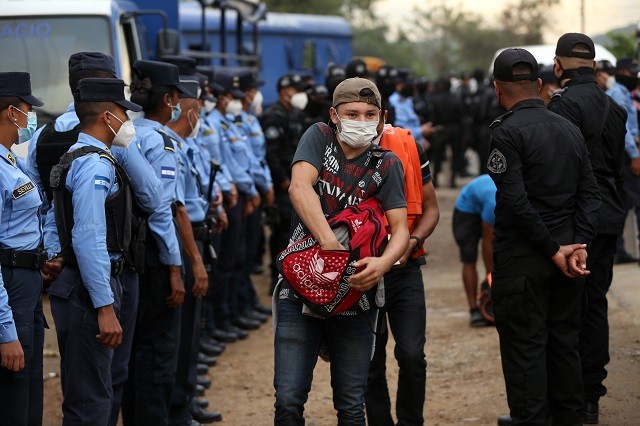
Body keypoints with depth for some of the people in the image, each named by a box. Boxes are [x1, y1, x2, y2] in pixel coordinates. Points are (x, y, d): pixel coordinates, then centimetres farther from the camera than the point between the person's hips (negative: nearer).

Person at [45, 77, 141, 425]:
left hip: (70, 282, 11)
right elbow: (89, 240, -24)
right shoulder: (96, 165, -17)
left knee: (82, 394, 19)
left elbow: (52, 223, 21)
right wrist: (105, 308, -24)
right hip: (88, 291, -11)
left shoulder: (73, 158, 16)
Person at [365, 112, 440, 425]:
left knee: (411, 355, -11)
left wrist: (413, 241, -12)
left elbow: (430, 208, 6)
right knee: (370, 363, 5)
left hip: (404, 269, 0)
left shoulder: (409, 148, -2)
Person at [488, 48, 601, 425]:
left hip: (521, 259, -6)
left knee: (524, 346, 0)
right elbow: (589, 193, 5)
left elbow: (516, 200, -19)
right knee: (564, 342, 14)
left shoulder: (507, 132, -13)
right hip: (565, 255, 6)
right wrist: (579, 247, -3)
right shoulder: (570, 129, 8)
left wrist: (553, 250, -13)